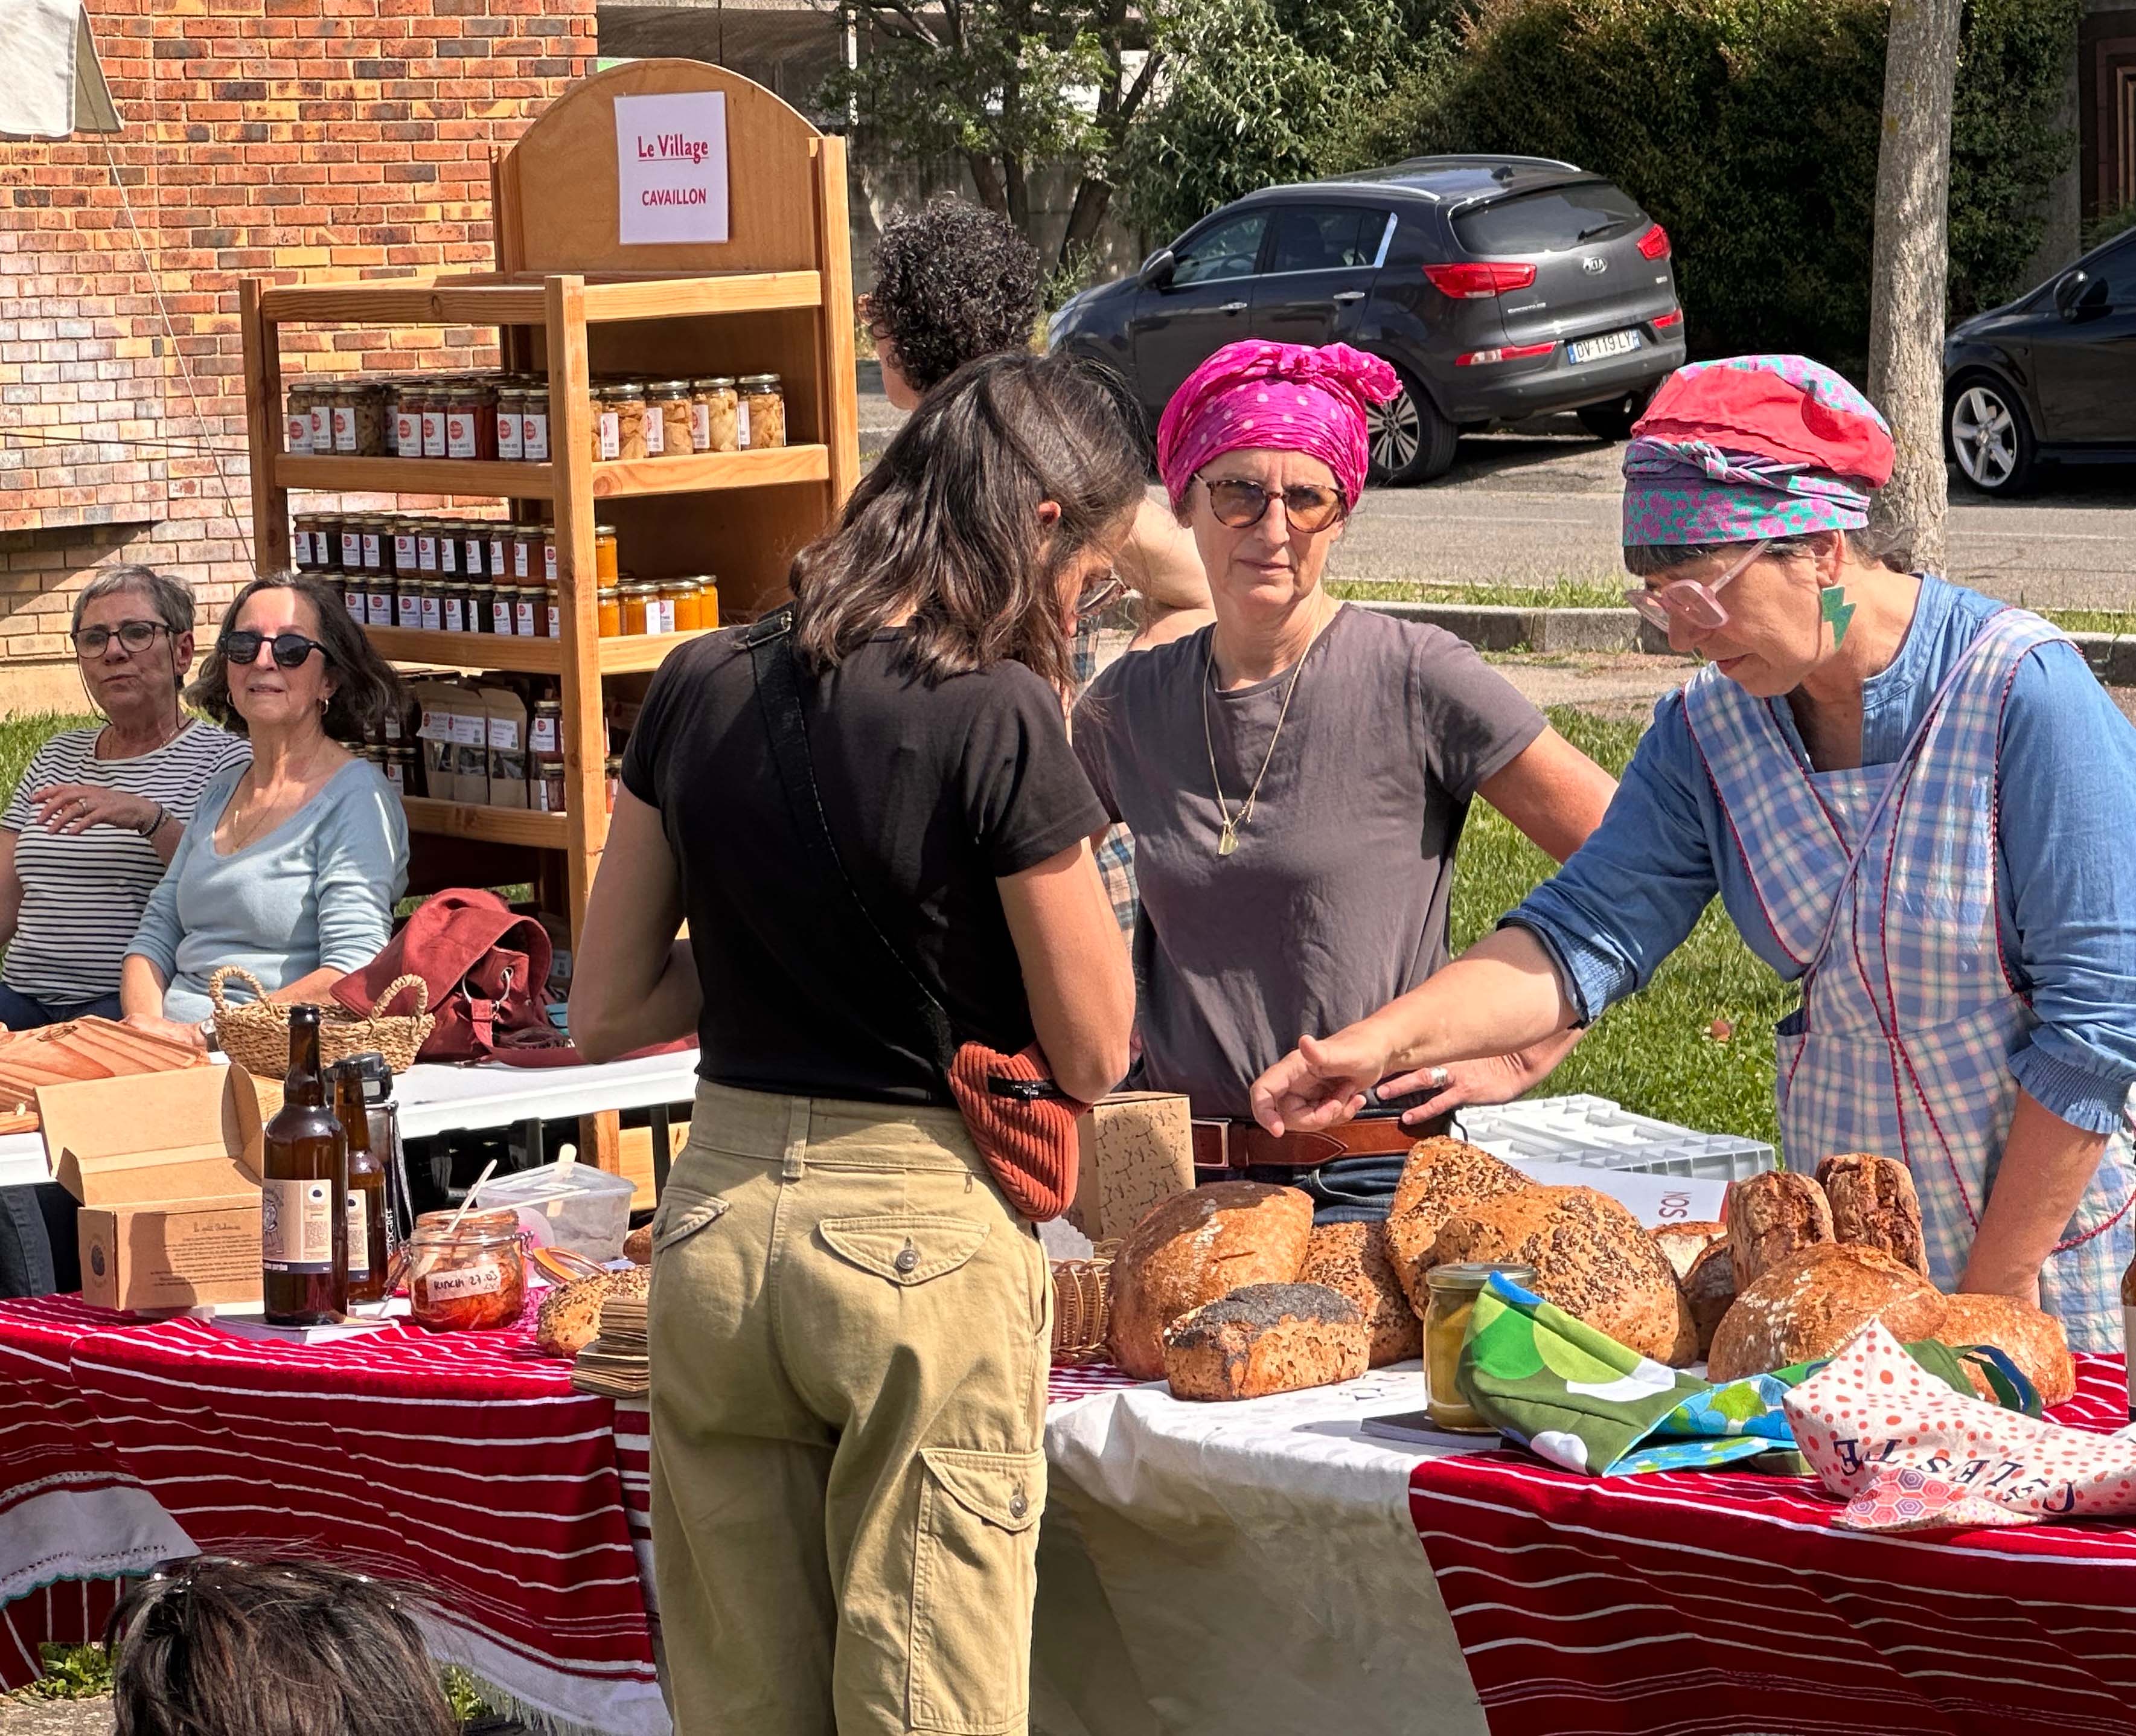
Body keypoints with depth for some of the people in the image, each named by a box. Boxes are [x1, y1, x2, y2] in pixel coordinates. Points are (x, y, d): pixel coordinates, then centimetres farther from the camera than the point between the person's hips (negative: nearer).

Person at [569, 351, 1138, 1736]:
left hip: (716, 1224, 5)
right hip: (924, 1239, -5)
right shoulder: (999, 720, -15)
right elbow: (1094, 1054, -7)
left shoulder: (702, 689, 2)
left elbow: (605, 1012, 8)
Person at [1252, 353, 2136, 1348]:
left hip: (2048, 1251, -5)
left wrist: (1990, 1291, -17)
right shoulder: (1711, 729, 0)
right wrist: (1382, 1042, -24)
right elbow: (1589, 931, -7)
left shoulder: (2023, 695, -18)